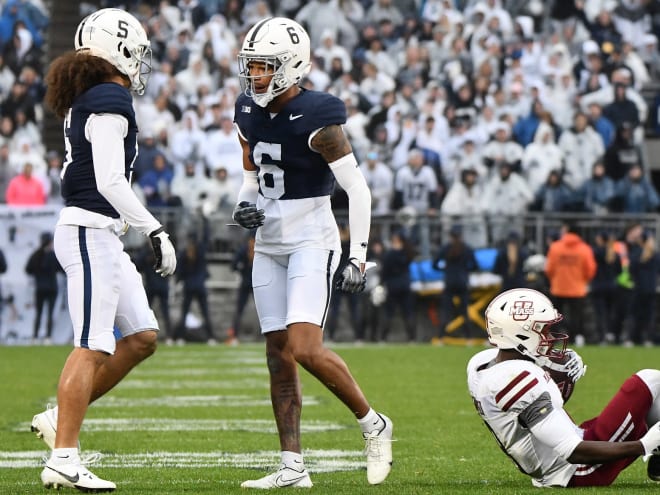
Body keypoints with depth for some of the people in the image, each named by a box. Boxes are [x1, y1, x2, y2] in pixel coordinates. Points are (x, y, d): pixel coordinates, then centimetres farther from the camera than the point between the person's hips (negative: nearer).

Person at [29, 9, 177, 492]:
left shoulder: (88, 100, 14)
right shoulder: (109, 104, -15)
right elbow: (110, 182, -21)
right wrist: (155, 229, -19)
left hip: (101, 234, 10)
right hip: (91, 233, -10)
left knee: (141, 337, 11)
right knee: (92, 347, -9)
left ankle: (59, 418, 13)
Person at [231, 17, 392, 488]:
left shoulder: (316, 119, -16)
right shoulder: (250, 114, 7)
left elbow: (358, 189, -14)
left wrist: (359, 254, -18)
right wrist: (244, 205, 1)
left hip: (311, 241, -8)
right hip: (269, 245, 8)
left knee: (304, 348, -20)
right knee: (278, 357, 4)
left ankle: (374, 425, 0)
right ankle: (293, 468, 7)